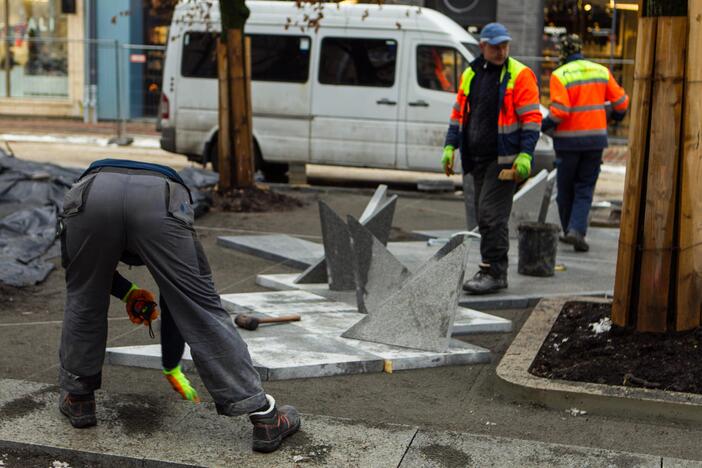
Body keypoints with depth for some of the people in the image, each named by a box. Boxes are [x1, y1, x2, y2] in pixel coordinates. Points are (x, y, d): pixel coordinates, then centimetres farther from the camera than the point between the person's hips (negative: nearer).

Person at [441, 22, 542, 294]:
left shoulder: (520, 75, -6)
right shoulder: (470, 74, 13)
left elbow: (531, 118, -10)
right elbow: (459, 113, 19)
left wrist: (525, 154, -17)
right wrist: (450, 146, 11)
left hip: (504, 159, -7)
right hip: (476, 159, 7)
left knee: (492, 215, -12)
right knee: (484, 216, 11)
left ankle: (494, 273, -7)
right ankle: (493, 269, 21)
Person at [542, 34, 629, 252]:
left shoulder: (560, 75, -9)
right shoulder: (601, 71, 4)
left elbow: (559, 111, -19)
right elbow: (620, 101, 8)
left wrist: (543, 126, -4)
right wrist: (617, 115, 29)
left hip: (568, 139, -3)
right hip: (596, 138, 3)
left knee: (565, 188, 13)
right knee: (585, 187, 7)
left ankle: (569, 230, 22)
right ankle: (577, 230, -11)